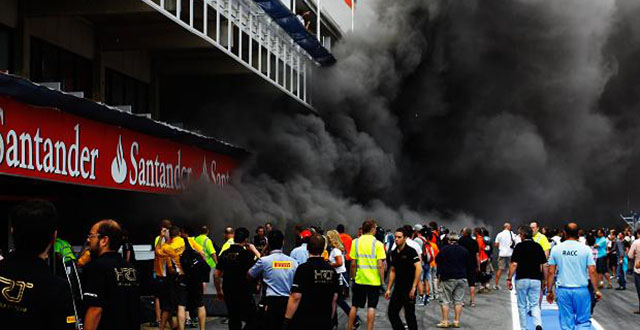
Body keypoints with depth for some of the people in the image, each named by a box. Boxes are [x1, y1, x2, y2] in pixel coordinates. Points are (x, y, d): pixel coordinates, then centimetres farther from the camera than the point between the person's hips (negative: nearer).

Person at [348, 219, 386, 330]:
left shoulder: (355, 242, 0)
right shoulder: (377, 244, -8)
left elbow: (353, 264, 0)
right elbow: (380, 265, -11)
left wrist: (353, 278, 11)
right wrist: (383, 281, -4)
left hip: (359, 279, 3)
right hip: (374, 280, -3)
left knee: (354, 306, 13)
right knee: (371, 307, 3)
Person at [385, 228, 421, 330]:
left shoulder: (411, 251, -11)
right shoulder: (394, 253, 11)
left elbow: (418, 269, -18)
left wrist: (413, 287, -22)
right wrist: (388, 289, 14)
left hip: (409, 288, -7)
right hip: (398, 288, 7)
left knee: (409, 315, 0)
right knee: (391, 313, 6)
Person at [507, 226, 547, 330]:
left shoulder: (519, 246, -7)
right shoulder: (538, 247, 5)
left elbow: (514, 264, -12)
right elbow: (543, 265, 6)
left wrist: (509, 279, -6)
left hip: (522, 279, -3)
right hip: (536, 280, 3)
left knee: (522, 306, 10)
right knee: (535, 304, 9)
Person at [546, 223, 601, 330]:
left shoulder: (556, 249, 0)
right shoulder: (585, 249, -4)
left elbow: (551, 272, 2)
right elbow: (592, 271, -5)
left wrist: (549, 291, 10)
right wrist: (596, 290, 4)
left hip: (563, 290, 1)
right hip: (581, 290, -1)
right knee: (583, 321, 9)